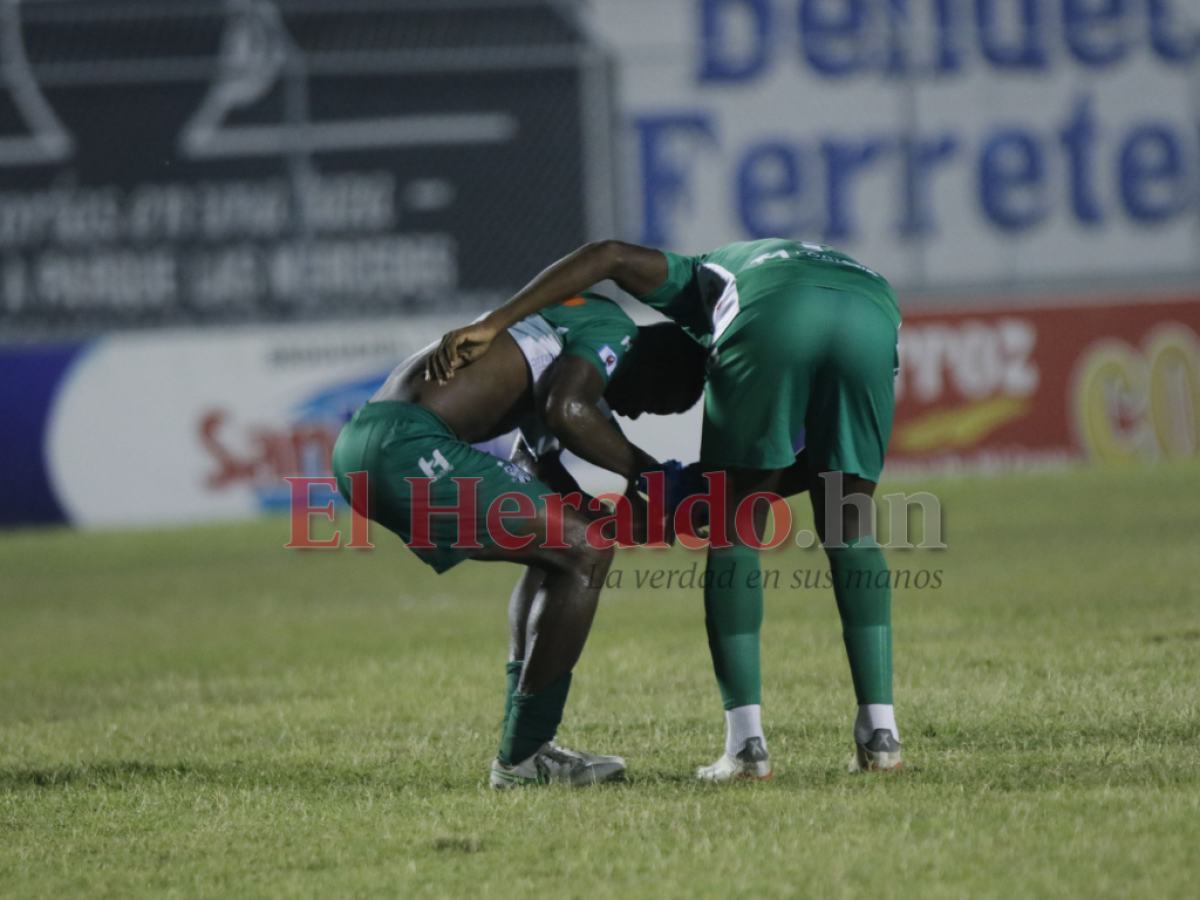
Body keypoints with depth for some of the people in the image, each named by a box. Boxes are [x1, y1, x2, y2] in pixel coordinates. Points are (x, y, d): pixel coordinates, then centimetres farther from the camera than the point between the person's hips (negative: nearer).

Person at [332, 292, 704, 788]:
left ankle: (526, 744, 23)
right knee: (586, 552, -3)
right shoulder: (614, 329, 2)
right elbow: (566, 412, -17)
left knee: (555, 549, 24)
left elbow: (541, 465, 34)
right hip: (408, 448, -11)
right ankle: (522, 757, 1)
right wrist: (643, 470, -4)